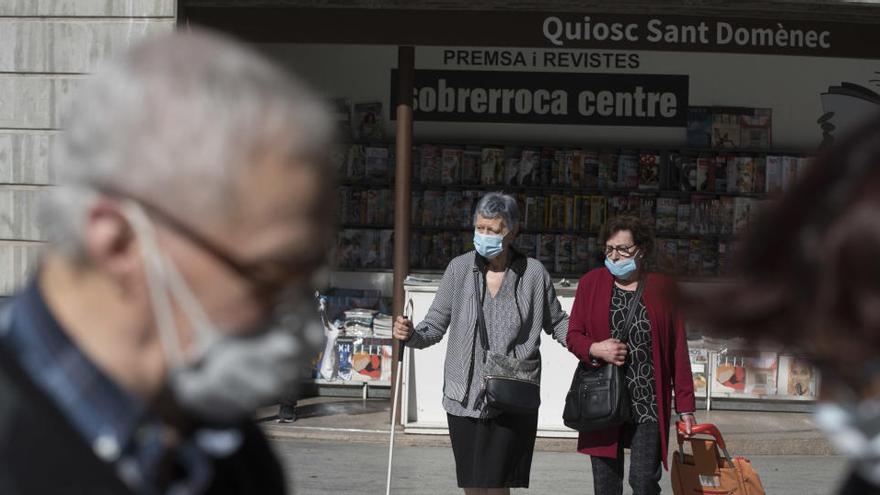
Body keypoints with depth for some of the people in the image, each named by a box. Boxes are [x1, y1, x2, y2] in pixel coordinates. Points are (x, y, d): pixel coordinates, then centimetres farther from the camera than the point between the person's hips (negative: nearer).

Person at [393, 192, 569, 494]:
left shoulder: (533, 273, -3)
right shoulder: (460, 269, -1)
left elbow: (557, 323, 11)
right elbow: (435, 325, 3)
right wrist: (411, 335, -18)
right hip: (464, 398, 2)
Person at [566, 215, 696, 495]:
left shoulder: (661, 288, 4)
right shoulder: (591, 283, 7)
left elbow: (678, 350, 4)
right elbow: (573, 335, 10)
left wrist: (685, 406, 1)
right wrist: (595, 350, -13)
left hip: (649, 401, -2)